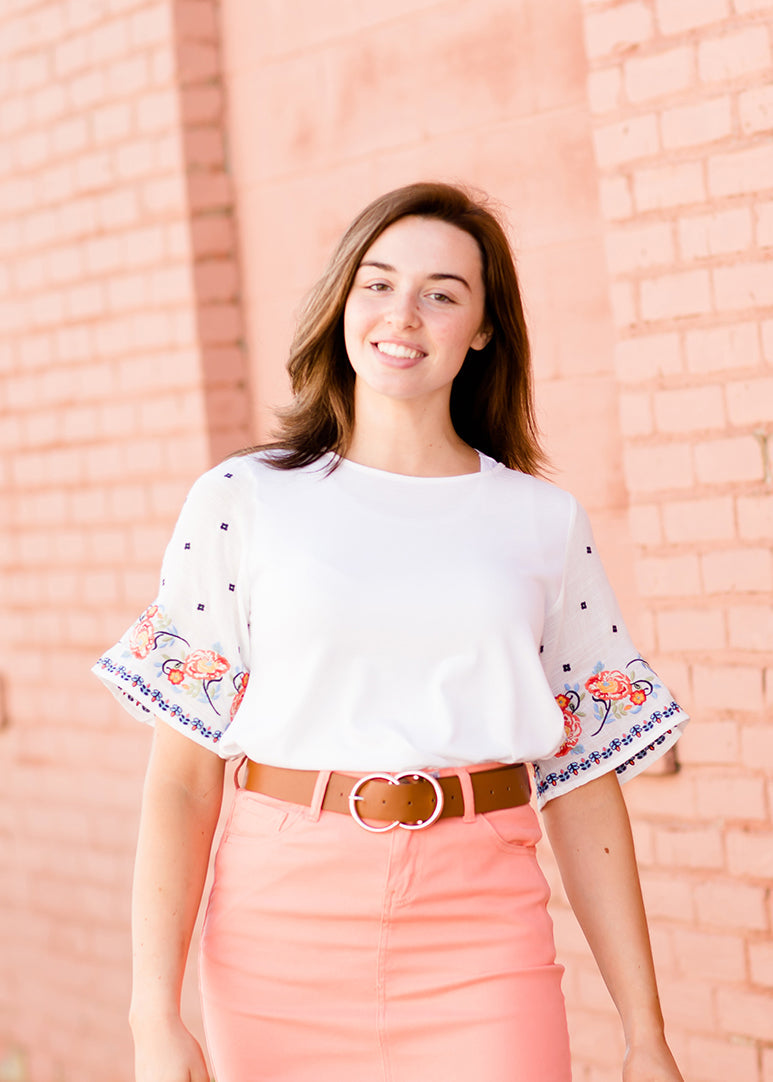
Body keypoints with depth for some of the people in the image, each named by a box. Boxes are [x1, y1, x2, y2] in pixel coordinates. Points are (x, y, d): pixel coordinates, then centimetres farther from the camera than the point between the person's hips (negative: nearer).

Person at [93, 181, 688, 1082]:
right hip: (284, 931, 0)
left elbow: (584, 790, 7)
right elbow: (182, 777, -1)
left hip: (483, 943, 1)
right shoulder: (241, 501, 2)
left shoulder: (546, 523, 6)